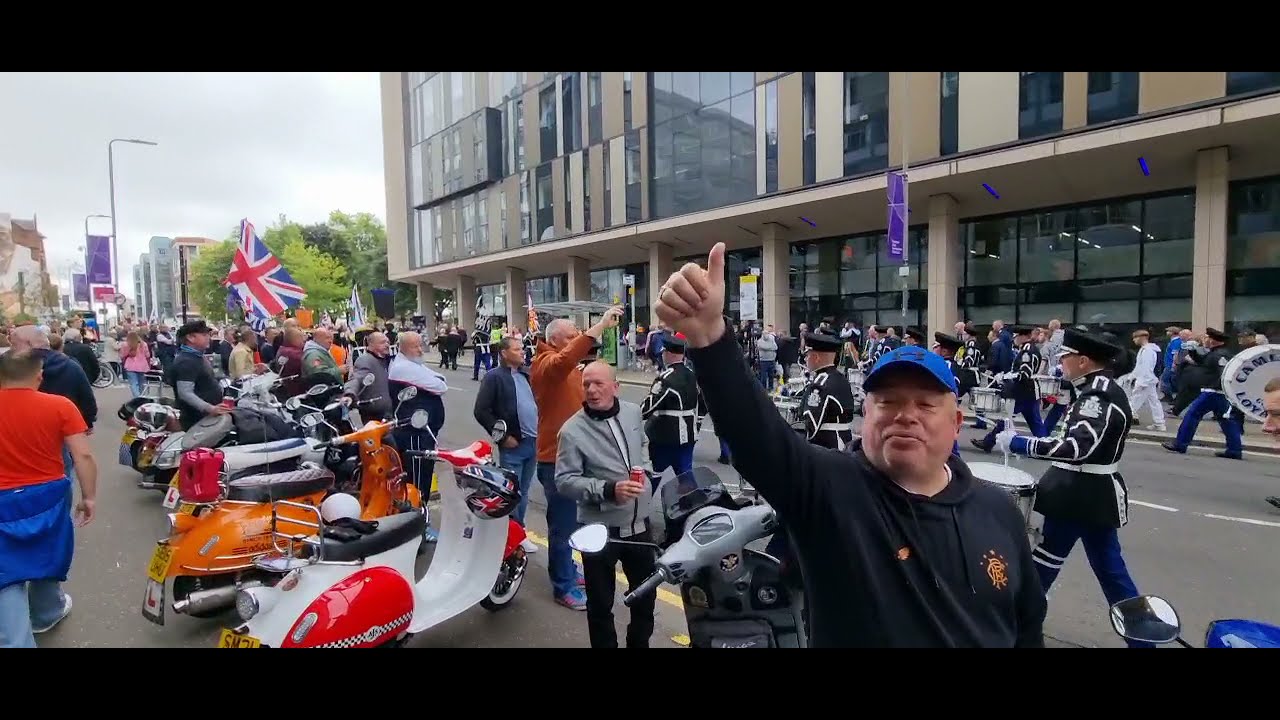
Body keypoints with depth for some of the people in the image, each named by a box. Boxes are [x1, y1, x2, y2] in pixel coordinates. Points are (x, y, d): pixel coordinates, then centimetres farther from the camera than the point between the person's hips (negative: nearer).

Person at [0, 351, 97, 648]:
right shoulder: (59, 406, -11)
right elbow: (83, 456, -13)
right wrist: (89, 497, -3)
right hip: (48, 496, 1)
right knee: (45, 557, 23)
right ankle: (46, 613, 44)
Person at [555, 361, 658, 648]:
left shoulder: (633, 412, -1)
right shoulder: (572, 430, -16)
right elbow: (564, 480, -18)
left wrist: (643, 467, 4)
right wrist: (608, 490, -29)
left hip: (640, 522, 5)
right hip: (600, 529, -5)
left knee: (645, 593, 22)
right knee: (600, 602, 12)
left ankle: (640, 642, 46)